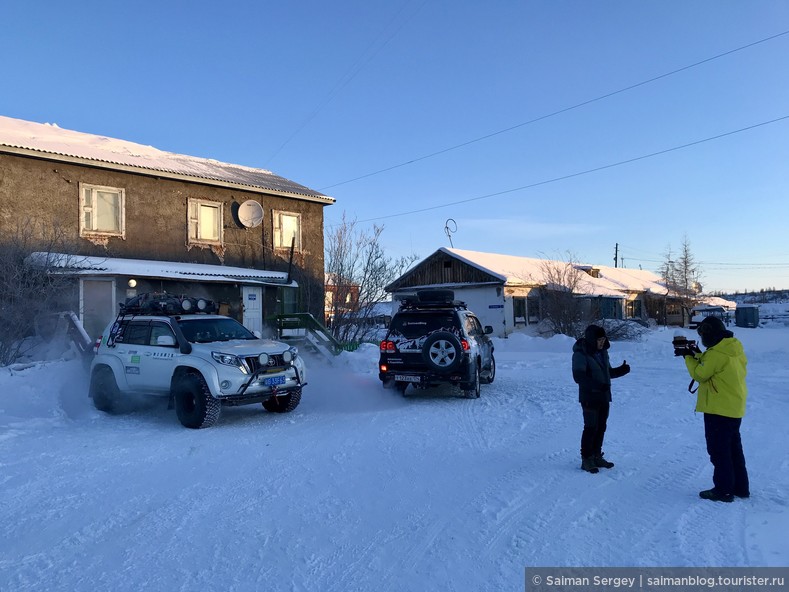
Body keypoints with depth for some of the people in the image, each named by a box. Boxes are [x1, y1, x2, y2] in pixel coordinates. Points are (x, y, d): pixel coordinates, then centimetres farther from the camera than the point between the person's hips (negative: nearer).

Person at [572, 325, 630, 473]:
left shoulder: (602, 352, 9)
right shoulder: (581, 354, -16)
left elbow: (608, 372, 18)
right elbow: (578, 377, -22)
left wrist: (621, 370, -1)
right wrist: (597, 385, -32)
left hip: (604, 397, 8)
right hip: (589, 398, -8)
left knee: (601, 427, 13)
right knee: (591, 428, -5)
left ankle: (596, 456, 25)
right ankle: (586, 459, 5)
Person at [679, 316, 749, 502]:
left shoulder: (716, 353, -21)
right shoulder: (735, 348, 8)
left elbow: (699, 374, -13)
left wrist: (689, 357, -1)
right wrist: (698, 355, 11)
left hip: (719, 410, -9)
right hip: (735, 409, 9)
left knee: (718, 450, 0)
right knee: (734, 449, 18)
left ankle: (724, 490, 5)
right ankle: (741, 487, 27)